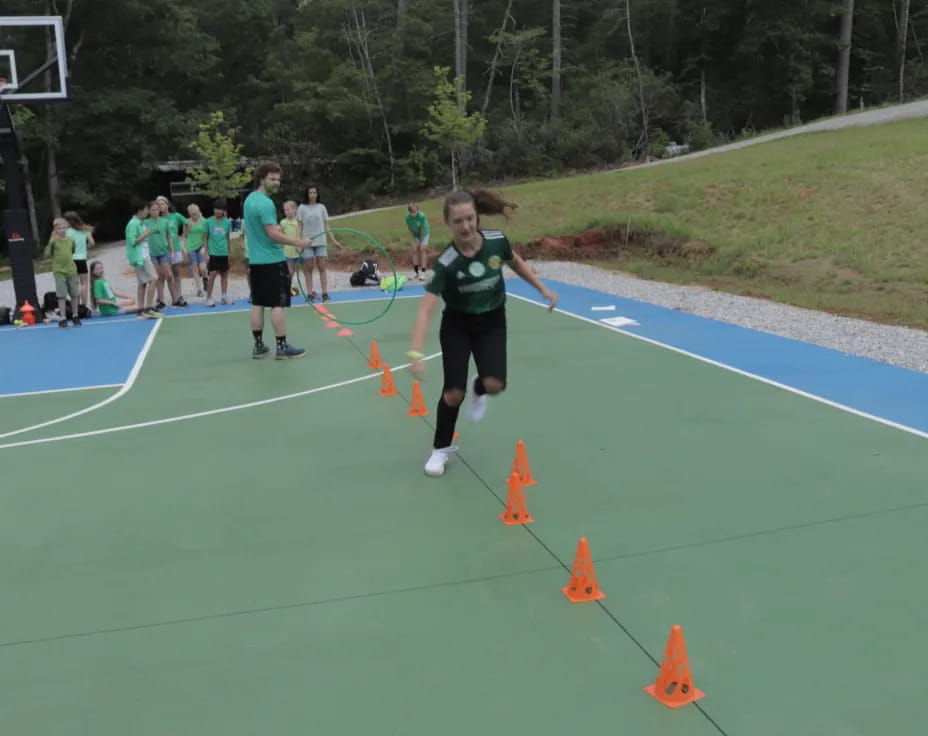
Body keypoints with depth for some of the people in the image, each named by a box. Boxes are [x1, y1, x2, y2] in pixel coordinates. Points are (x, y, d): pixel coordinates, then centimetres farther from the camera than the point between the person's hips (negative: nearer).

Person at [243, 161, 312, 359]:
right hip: (272, 260, -9)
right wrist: (297, 242, -17)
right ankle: (282, 347, -2)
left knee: (258, 304, 10)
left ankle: (258, 346, 14)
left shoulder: (249, 199, 11)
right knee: (278, 304, -4)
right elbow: (273, 234, -23)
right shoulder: (266, 203, -18)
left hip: (255, 260, 9)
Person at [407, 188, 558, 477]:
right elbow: (426, 308, -35)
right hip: (457, 324, -2)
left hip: (492, 322, 2)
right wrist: (415, 352, -45)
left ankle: (479, 391, 24)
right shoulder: (446, 262, -29)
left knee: (494, 384, -17)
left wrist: (543, 289, 8)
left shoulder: (496, 241, -19)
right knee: (454, 391, -7)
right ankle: (441, 449, 19)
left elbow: (516, 262, 5)